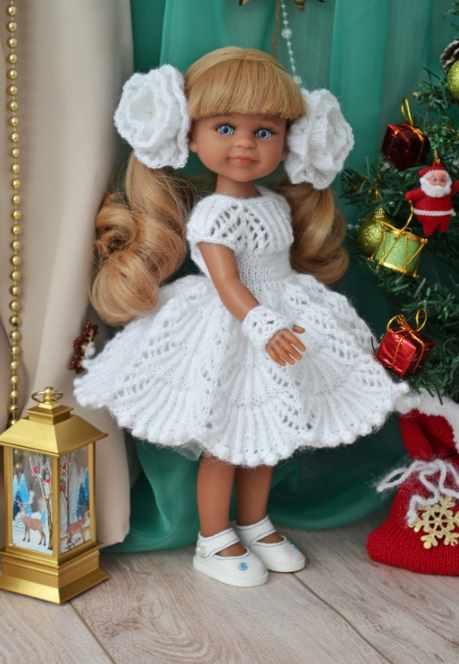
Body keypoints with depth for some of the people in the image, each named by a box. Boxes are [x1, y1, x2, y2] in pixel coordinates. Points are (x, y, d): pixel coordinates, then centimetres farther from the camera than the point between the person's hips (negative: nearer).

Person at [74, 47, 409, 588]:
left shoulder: (278, 204, 5)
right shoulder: (213, 214, -19)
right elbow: (226, 285, -26)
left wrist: (282, 323, 18)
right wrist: (263, 326, -38)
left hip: (281, 324, 8)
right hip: (230, 337, -8)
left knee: (263, 441, 18)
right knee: (225, 447, 3)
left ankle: (255, 527, 34)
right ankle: (214, 543, 18)